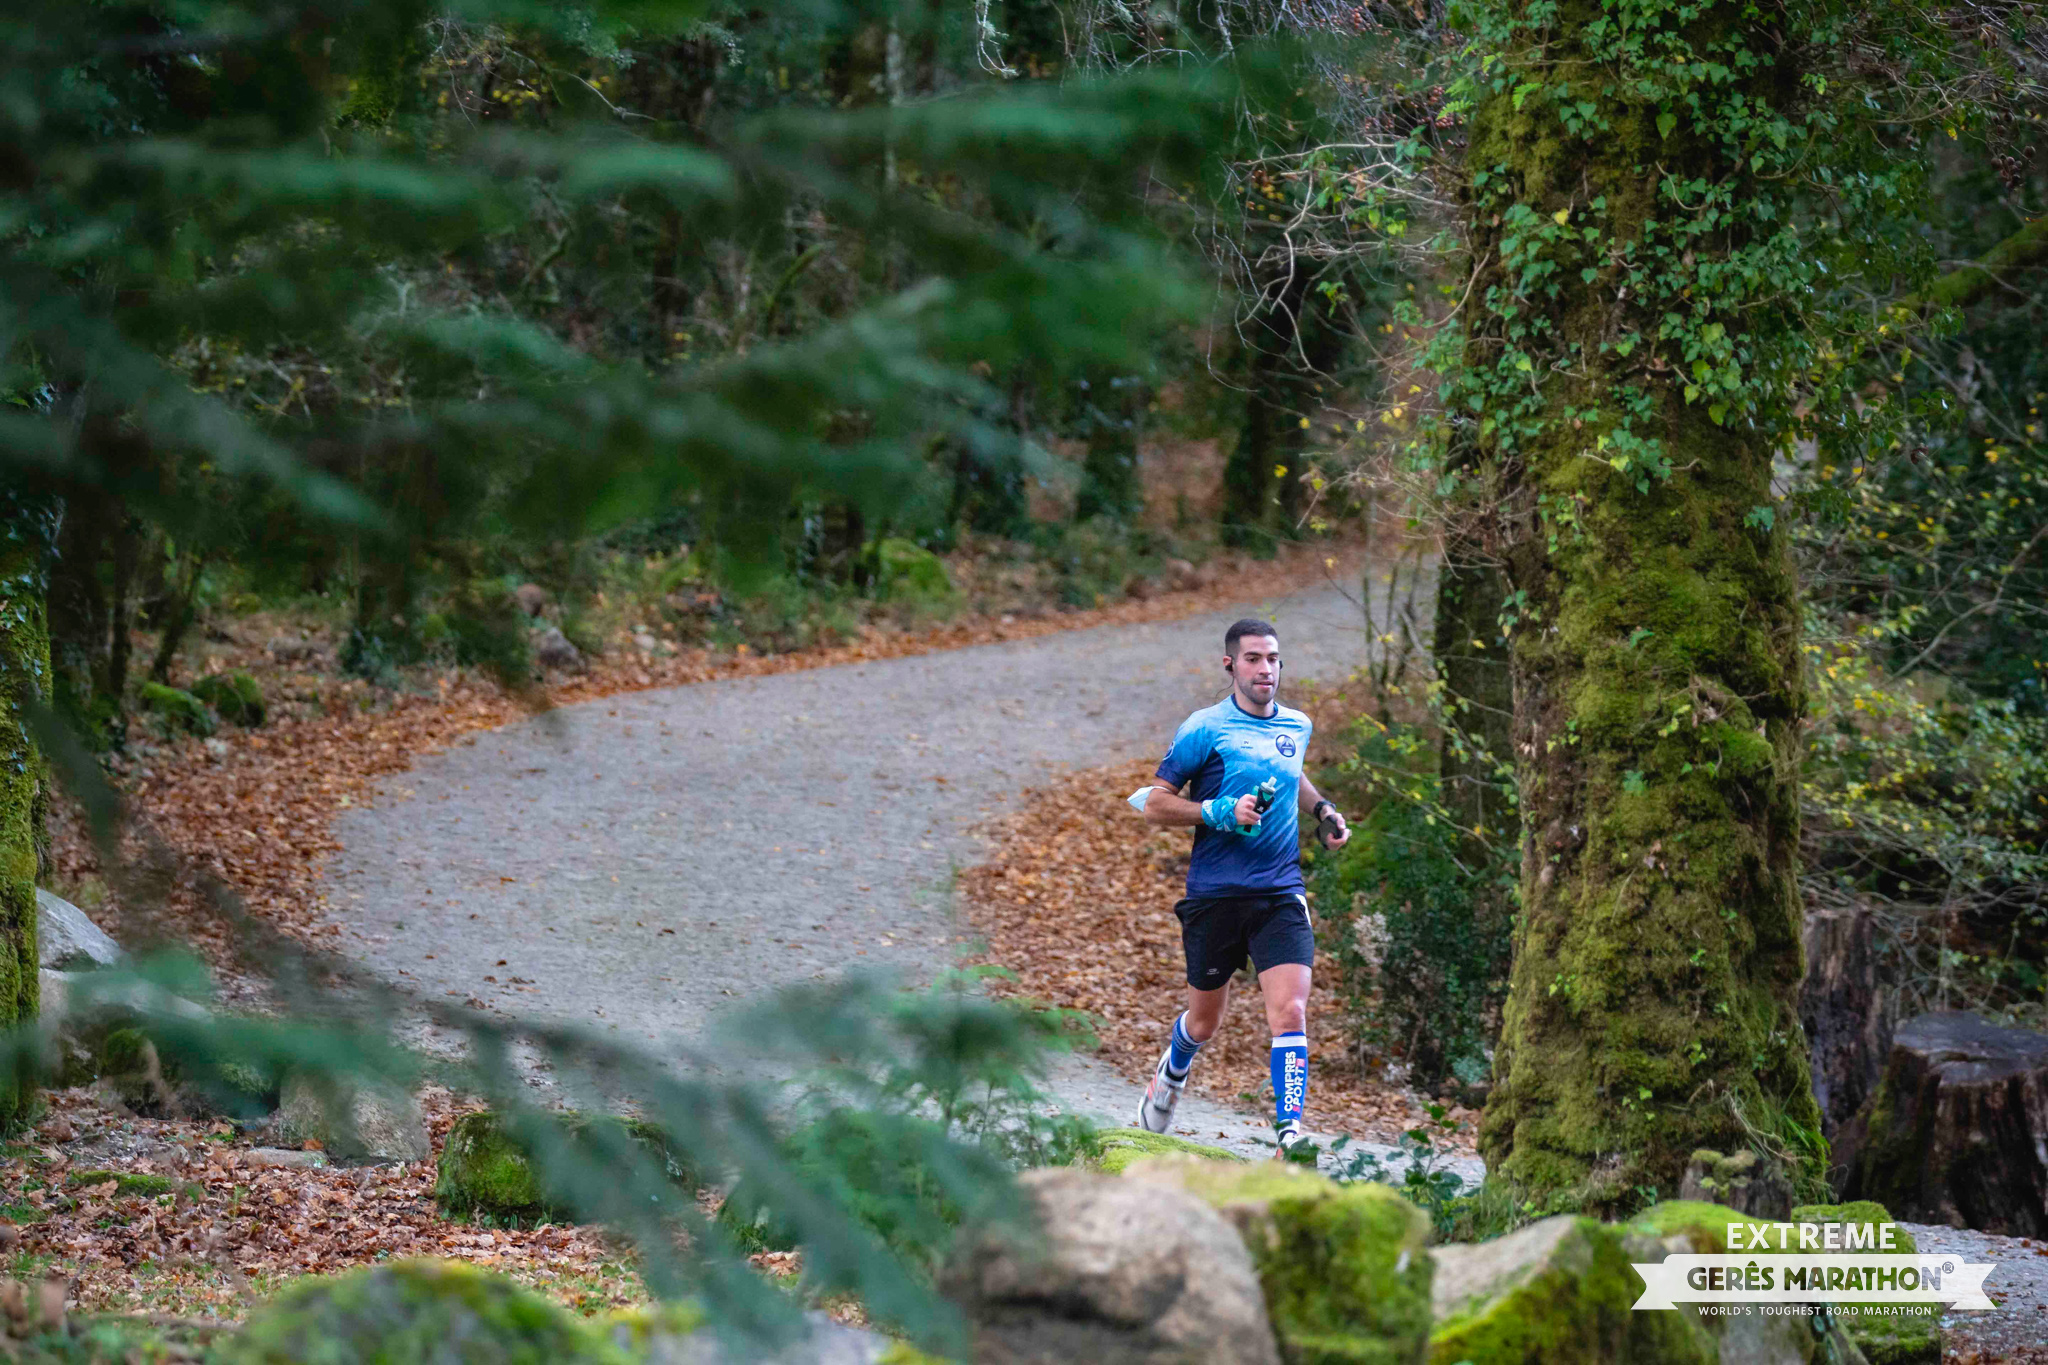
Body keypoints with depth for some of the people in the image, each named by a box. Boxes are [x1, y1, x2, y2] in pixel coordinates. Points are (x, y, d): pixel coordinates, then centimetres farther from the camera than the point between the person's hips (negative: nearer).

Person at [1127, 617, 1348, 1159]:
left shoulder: (1297, 726, 10)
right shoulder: (1205, 729, -6)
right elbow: (1154, 805, -5)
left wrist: (1322, 809, 16)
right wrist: (1220, 813, -18)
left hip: (1281, 895, 3)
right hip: (1216, 895, -3)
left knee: (1290, 1013, -15)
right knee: (1204, 1021, 13)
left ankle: (1289, 1134, -16)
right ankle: (1173, 1072, 46)